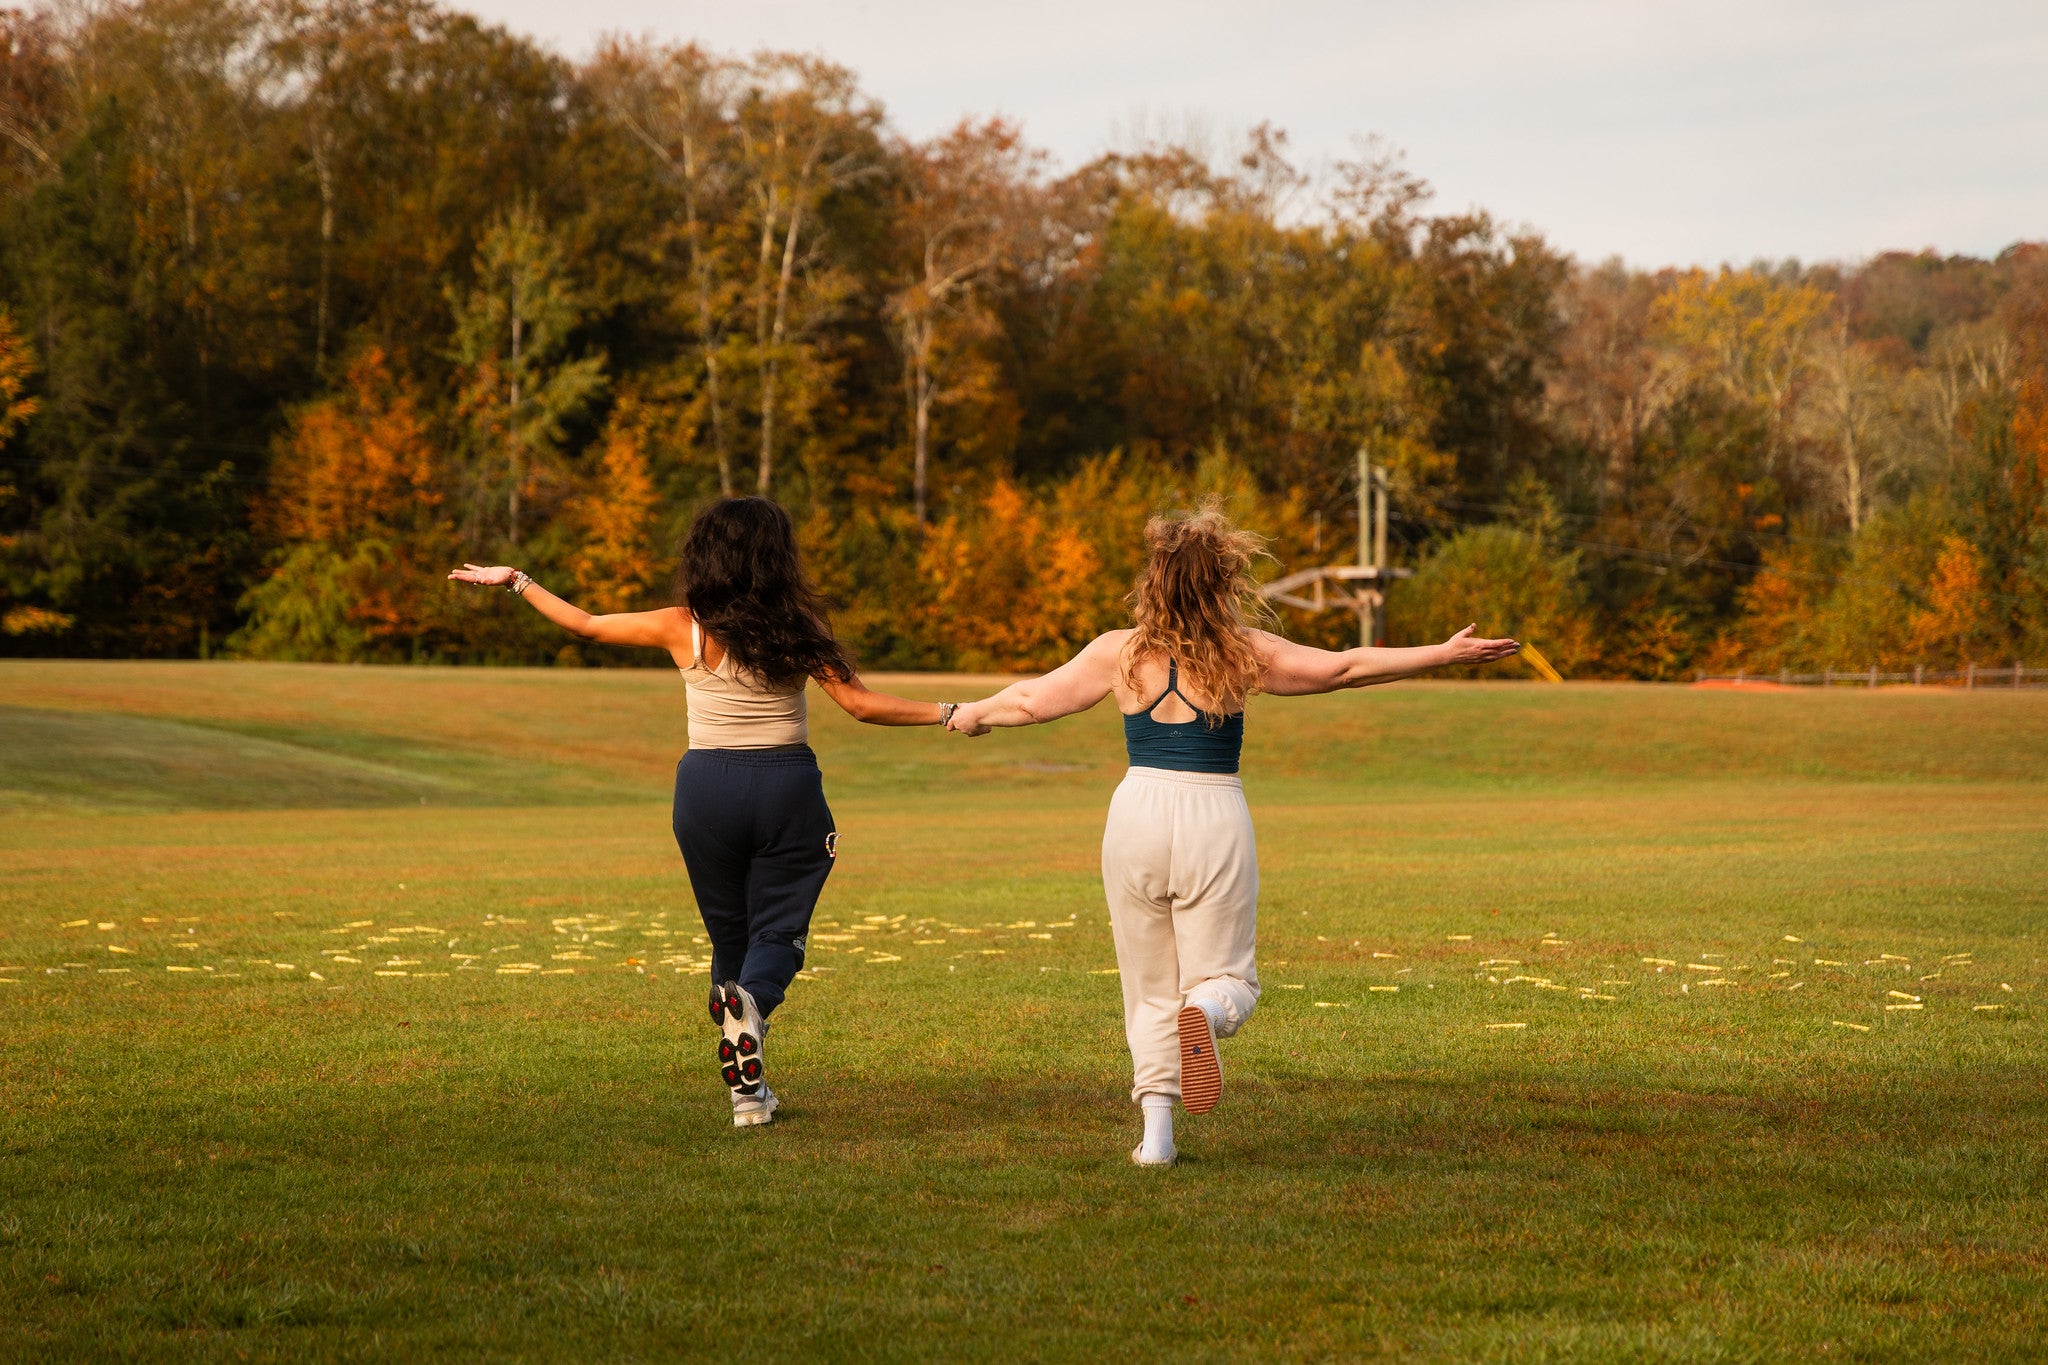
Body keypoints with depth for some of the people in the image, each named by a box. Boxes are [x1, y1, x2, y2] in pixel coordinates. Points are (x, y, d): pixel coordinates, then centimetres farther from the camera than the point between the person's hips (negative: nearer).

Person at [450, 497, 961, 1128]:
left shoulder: (683, 629, -5)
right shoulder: (797, 631, -6)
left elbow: (586, 624, 5)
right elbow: (862, 704, -8)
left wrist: (515, 580, 18)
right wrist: (947, 713, 0)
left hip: (709, 789, 1)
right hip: (788, 788, -1)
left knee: (729, 934, 15)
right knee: (777, 931, 3)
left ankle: (747, 1089, 10)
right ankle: (750, 1001, -33)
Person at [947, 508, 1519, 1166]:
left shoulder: (1119, 651, -1)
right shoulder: (1243, 652, -3)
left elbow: (1032, 700, 9)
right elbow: (1344, 667, -1)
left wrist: (974, 713, 29)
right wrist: (1444, 654, 5)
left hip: (1138, 816, 1)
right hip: (1216, 818, -1)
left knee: (1150, 989, 12)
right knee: (1227, 976, 9)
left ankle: (1156, 1132, 1)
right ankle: (1206, 1012, -29)